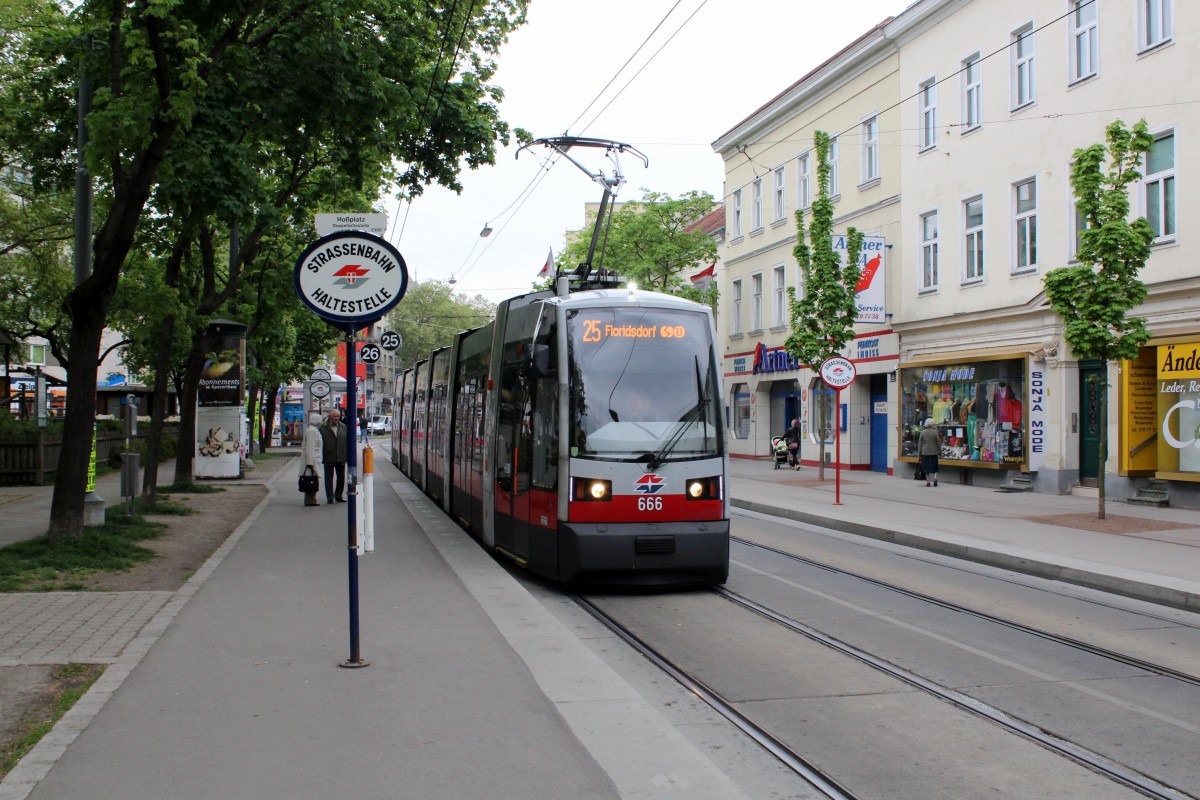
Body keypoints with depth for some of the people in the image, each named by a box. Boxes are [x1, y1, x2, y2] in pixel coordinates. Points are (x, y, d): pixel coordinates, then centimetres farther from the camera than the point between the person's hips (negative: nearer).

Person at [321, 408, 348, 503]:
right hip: (328, 458, -3)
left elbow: (349, 441, 9)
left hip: (341, 458, 3)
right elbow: (319, 443, -4)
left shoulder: (344, 427, 7)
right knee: (329, 479, 3)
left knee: (341, 478, 9)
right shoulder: (323, 428, -4)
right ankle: (330, 498, 10)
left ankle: (338, 496, 22)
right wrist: (321, 457, -9)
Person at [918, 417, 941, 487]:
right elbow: (938, 442, -1)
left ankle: (928, 481, 7)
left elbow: (920, 443, 0)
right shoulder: (935, 432, -8)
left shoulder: (922, 432, -3)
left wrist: (919, 452, 7)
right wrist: (939, 450, 11)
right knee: (933, 466, 8)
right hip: (933, 452, -1)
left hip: (924, 452, 1)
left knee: (926, 467, 8)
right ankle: (935, 477, -14)